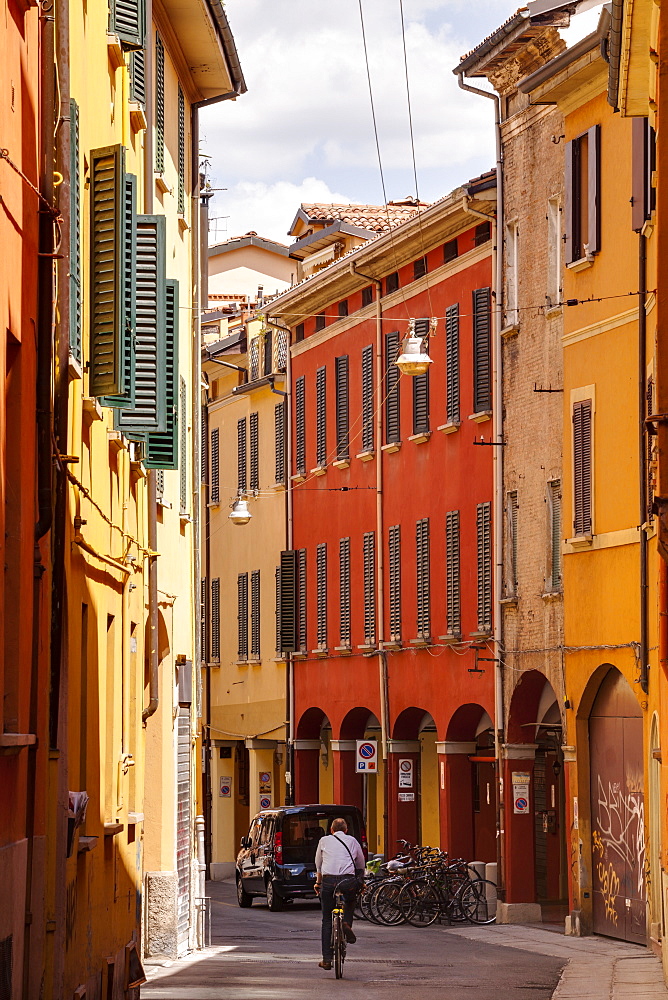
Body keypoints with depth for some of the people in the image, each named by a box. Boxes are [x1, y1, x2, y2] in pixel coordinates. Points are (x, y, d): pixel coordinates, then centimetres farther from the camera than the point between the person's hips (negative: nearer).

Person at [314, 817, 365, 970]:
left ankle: (327, 959, 4)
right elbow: (361, 865, 26)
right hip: (348, 880, 0)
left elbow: (318, 865, 24)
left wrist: (318, 883, 37)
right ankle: (347, 923, 2)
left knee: (327, 920, 8)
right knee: (350, 902, 33)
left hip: (328, 881, 0)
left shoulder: (324, 841, 18)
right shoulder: (352, 841, 19)